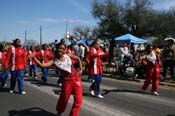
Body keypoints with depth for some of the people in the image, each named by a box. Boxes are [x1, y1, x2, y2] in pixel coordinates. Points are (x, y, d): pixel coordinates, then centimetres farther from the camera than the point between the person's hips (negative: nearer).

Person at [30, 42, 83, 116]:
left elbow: (78, 58, 12)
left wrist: (81, 69, 5)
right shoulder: (54, 61, -11)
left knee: (78, 100, 2)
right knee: (63, 99, 11)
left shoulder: (68, 56, -3)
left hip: (76, 78, 2)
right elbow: (42, 65, -24)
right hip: (67, 81, -2)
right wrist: (33, 57, -34)